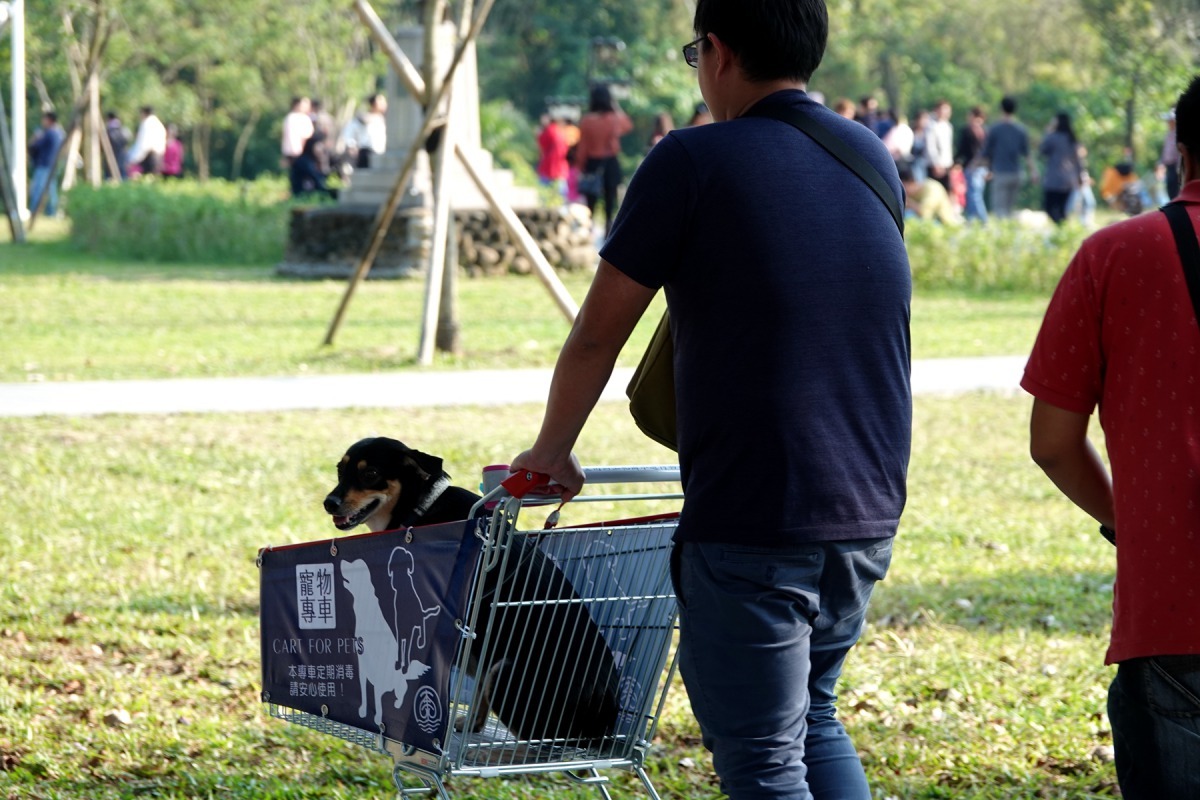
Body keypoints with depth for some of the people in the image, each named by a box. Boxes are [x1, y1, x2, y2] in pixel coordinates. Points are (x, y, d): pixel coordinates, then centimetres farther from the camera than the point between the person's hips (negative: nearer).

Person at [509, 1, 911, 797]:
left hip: (751, 523, -7)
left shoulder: (695, 163, -9)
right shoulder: (872, 159, 10)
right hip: (868, 514, 7)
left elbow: (599, 333, -2)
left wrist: (552, 449, 15)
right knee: (813, 717, 23)